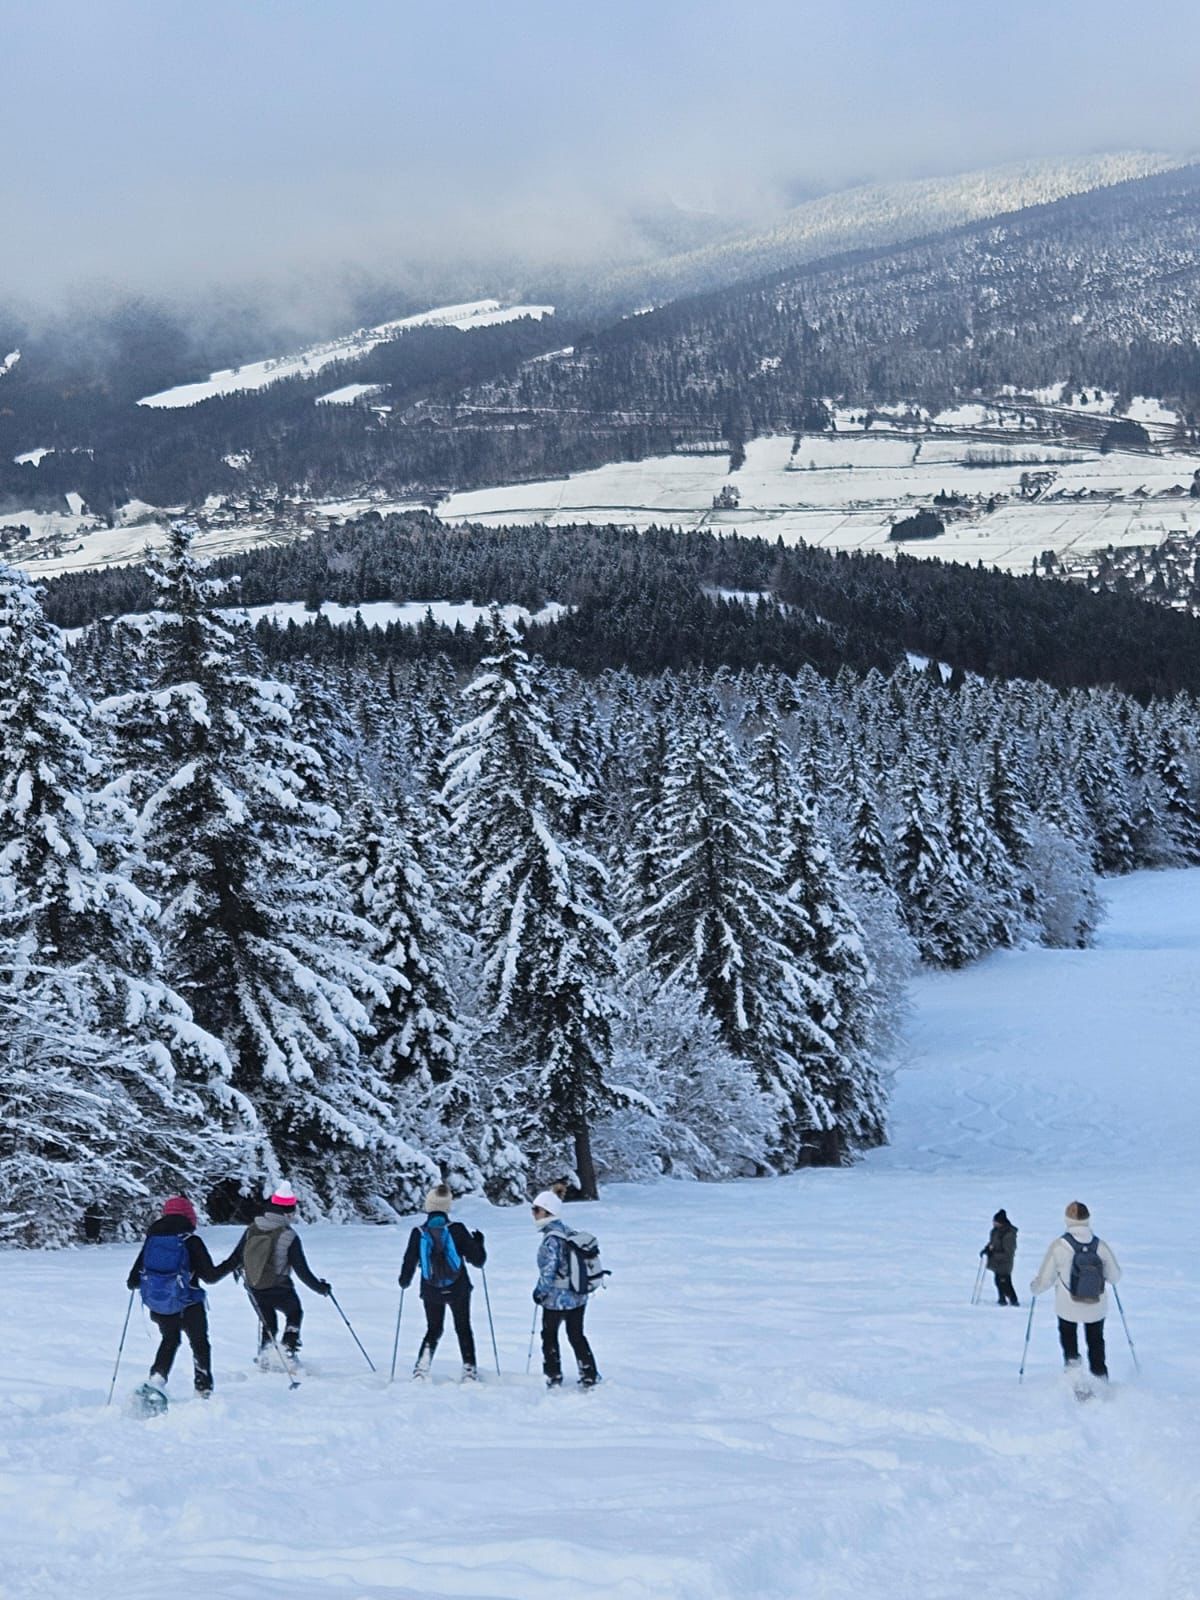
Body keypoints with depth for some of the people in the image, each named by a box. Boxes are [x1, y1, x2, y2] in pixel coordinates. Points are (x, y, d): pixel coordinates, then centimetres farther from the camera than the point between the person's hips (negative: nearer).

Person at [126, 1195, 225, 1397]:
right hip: (188, 1305, -3)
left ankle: (157, 1376, 9)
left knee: (169, 1340, 27)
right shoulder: (191, 1241, -11)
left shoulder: (151, 1239, 0)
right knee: (200, 1344, 17)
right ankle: (203, 1390, 15)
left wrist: (132, 1283, 26)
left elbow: (133, 1280, 3)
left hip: (157, 1306, 4)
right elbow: (209, 1276, -11)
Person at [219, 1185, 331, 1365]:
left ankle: (264, 1355, 16)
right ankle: (288, 1347, 10)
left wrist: (214, 1273, 16)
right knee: (294, 1313, 25)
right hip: (279, 1290, -4)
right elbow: (302, 1270, -13)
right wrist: (320, 1287, 1)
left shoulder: (252, 1229, -5)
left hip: (254, 1289, 4)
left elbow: (236, 1259, 0)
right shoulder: (289, 1237, -17)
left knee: (267, 1322, 26)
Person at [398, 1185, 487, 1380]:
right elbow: (477, 1259, -7)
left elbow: (410, 1262, -1)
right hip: (458, 1290, -1)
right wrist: (479, 1243, 14)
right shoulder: (457, 1230, -13)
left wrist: (404, 1281, 19)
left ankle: (422, 1366, -1)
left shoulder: (418, 1233, -10)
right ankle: (469, 1370, 11)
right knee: (463, 1329, 15)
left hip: (431, 1292, 1)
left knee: (433, 1329, 18)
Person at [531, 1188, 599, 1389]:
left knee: (549, 1336, 12)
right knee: (577, 1335, 18)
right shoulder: (570, 1233, 3)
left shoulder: (551, 1239, -21)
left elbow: (548, 1271, -23)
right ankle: (590, 1377, 19)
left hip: (557, 1299, -7)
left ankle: (554, 1379, 18)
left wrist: (540, 1292, -6)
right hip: (579, 1297, 7)